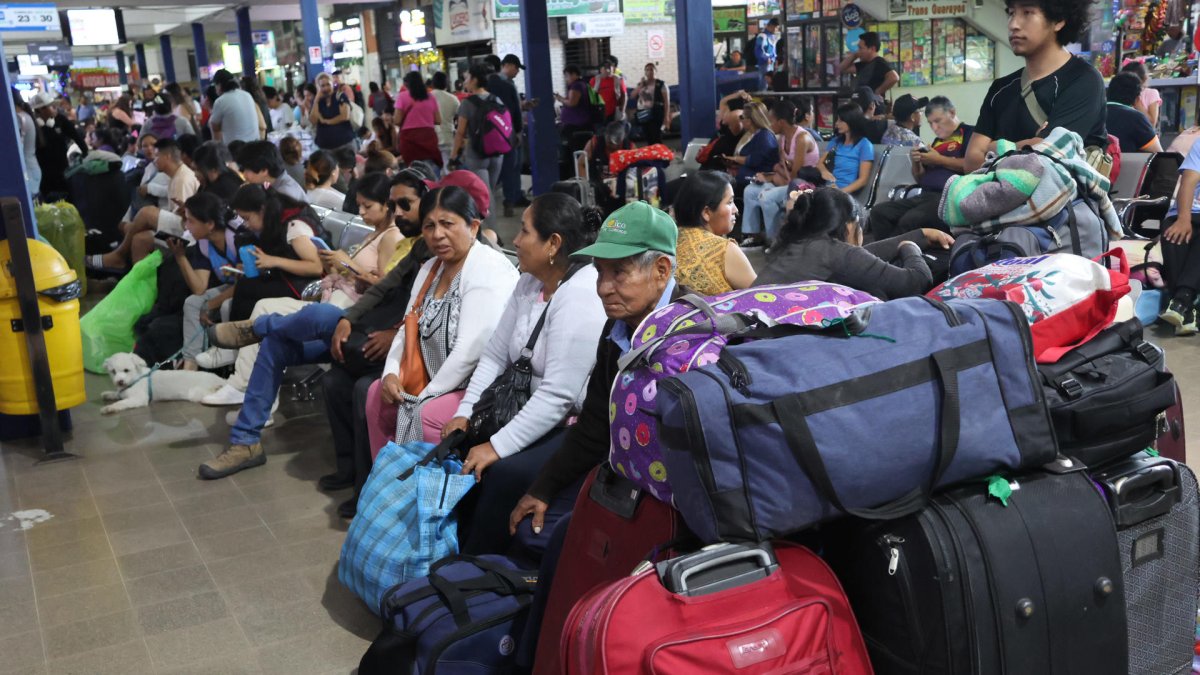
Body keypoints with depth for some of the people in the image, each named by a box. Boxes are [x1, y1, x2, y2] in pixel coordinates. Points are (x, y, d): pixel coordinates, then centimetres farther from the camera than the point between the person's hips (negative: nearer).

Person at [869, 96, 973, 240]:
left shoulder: (968, 133, 4)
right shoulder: (937, 141, 26)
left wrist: (939, 159, -6)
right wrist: (916, 162, 8)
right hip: (925, 196, 8)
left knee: (910, 220, -33)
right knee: (879, 211, -13)